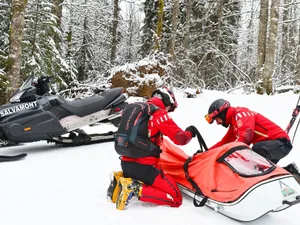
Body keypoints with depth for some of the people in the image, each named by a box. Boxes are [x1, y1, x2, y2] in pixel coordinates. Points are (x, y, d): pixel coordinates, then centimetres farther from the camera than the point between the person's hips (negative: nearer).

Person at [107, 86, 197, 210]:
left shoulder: (133, 108, 12)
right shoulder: (159, 114, -10)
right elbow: (180, 139, -11)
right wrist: (190, 132, 10)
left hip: (126, 163, 8)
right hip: (144, 166, -8)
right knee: (176, 199, 0)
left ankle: (122, 179, 8)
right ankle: (135, 189, -14)